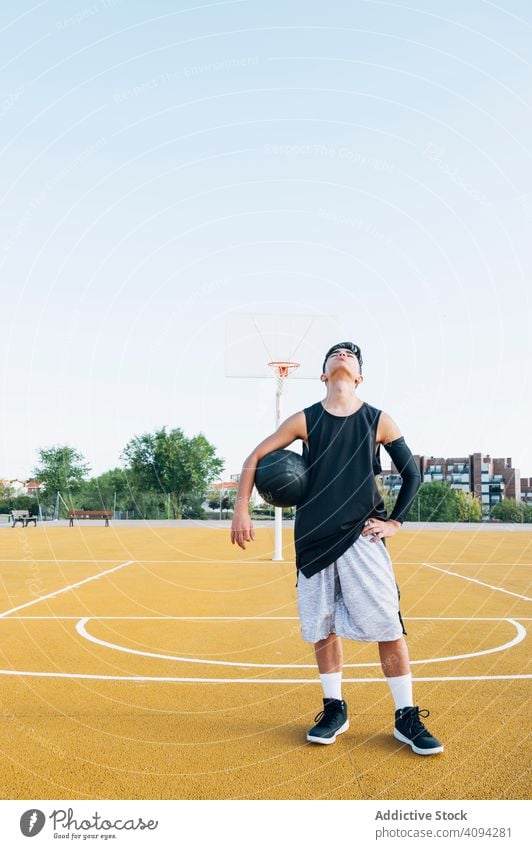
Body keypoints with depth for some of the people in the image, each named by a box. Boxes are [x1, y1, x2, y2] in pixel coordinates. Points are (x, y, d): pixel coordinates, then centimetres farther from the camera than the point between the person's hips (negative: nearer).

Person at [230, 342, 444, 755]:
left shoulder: (379, 421, 0)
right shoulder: (305, 420, 1)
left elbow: (413, 475, 8)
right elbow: (255, 458, 4)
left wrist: (394, 521, 1)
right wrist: (242, 511, -3)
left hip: (362, 537, -1)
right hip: (315, 539, 1)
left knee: (389, 627, -2)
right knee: (323, 627, 8)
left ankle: (407, 718, 11)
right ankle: (334, 709, 24)